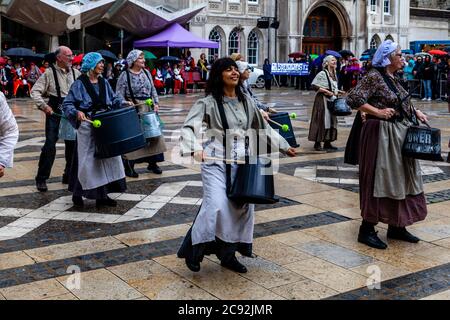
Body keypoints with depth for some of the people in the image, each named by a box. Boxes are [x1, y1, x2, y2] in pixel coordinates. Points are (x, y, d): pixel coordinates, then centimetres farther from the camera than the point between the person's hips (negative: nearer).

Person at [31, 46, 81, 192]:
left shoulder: (76, 73, 7)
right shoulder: (50, 73, -6)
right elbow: (35, 91, -8)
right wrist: (43, 105, -22)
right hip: (55, 113, -4)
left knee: (72, 145, 9)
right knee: (50, 145, -7)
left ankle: (69, 176, 25)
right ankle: (41, 178, 3)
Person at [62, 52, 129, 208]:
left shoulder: (103, 82, 10)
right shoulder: (79, 83, -7)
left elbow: (113, 98, 19)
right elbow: (67, 104, -9)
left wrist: (122, 103, 1)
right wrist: (77, 112, -26)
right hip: (87, 127, -6)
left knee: (106, 159, 7)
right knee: (87, 160, -3)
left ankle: (102, 195, 17)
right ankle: (77, 194, 15)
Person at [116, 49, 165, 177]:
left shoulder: (146, 73, 10)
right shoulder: (125, 75, -6)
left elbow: (153, 90, 14)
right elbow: (119, 95, -9)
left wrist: (156, 103, 2)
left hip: (149, 109, 6)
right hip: (133, 110, -6)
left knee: (154, 134, 7)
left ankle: (152, 163, 22)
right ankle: (129, 166, 8)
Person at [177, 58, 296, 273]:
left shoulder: (246, 101, 10)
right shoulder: (209, 102, -6)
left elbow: (263, 126, 21)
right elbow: (188, 127, -15)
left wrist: (283, 146, 23)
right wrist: (195, 148, -33)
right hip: (216, 161, -5)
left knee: (242, 207, 5)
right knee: (216, 206, -20)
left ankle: (228, 254, 22)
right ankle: (192, 248, 2)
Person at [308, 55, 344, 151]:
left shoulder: (334, 74, 14)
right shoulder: (322, 74, -10)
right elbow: (314, 86, -16)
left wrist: (338, 92, 6)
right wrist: (327, 91, -20)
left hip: (332, 100, 8)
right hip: (323, 99, -8)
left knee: (331, 120, 9)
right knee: (321, 120, -6)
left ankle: (327, 142, 16)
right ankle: (317, 143, 1)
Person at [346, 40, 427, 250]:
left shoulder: (393, 78, 13)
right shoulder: (374, 77, -13)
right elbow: (353, 99, -22)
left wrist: (415, 112, 8)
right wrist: (378, 112, -20)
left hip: (400, 134, 9)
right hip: (381, 134, -9)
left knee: (400, 178, 13)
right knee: (378, 179, -5)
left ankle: (396, 226, 25)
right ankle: (367, 230, 5)